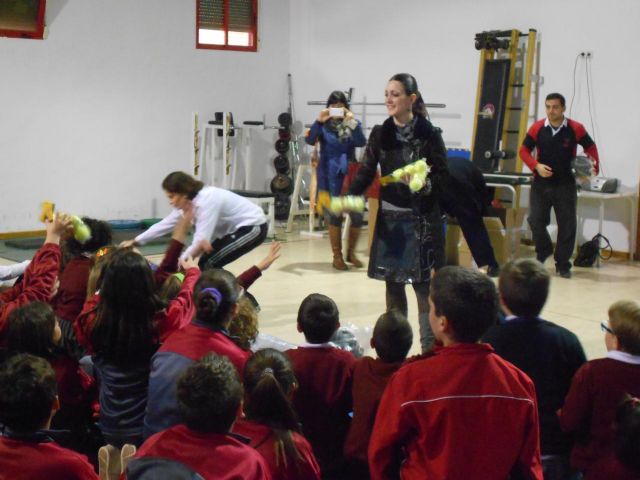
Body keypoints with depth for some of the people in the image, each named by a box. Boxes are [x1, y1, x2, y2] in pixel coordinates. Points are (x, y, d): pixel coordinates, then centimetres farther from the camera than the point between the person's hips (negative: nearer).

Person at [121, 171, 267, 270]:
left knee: (210, 264, -14)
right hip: (235, 228, 9)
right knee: (206, 263, 3)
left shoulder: (207, 202, -29)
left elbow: (200, 242, -32)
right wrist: (135, 242, 11)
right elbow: (164, 224, 9)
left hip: (253, 227, -9)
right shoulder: (186, 204, -1)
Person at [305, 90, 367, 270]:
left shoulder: (352, 124, 6)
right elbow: (309, 140, -14)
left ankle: (351, 252, 20)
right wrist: (319, 121, -25)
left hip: (349, 174, 2)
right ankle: (337, 256, 14)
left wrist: (352, 122, -21)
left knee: (357, 214, -1)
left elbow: (361, 142, -11)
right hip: (330, 176, -2)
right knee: (334, 215, 2)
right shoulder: (324, 125, 2)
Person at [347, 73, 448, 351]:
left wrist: (425, 185, -25)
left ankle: (430, 349, 2)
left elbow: (443, 175, -5)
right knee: (393, 283, 10)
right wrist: (349, 197, -13)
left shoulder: (429, 134, -7)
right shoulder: (380, 134, 4)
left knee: (423, 285, -4)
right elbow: (366, 172, 2)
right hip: (389, 217, 4)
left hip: (421, 219, -4)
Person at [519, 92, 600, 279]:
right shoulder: (537, 128, -4)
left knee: (567, 225, 0)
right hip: (541, 183, 1)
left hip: (565, 184, -1)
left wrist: (593, 167, -3)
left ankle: (562, 265, 11)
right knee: (536, 221, 2)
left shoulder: (576, 129, -6)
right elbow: (524, 150, 3)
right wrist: (536, 166, -12)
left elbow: (590, 147, 9)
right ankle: (543, 250, 30)